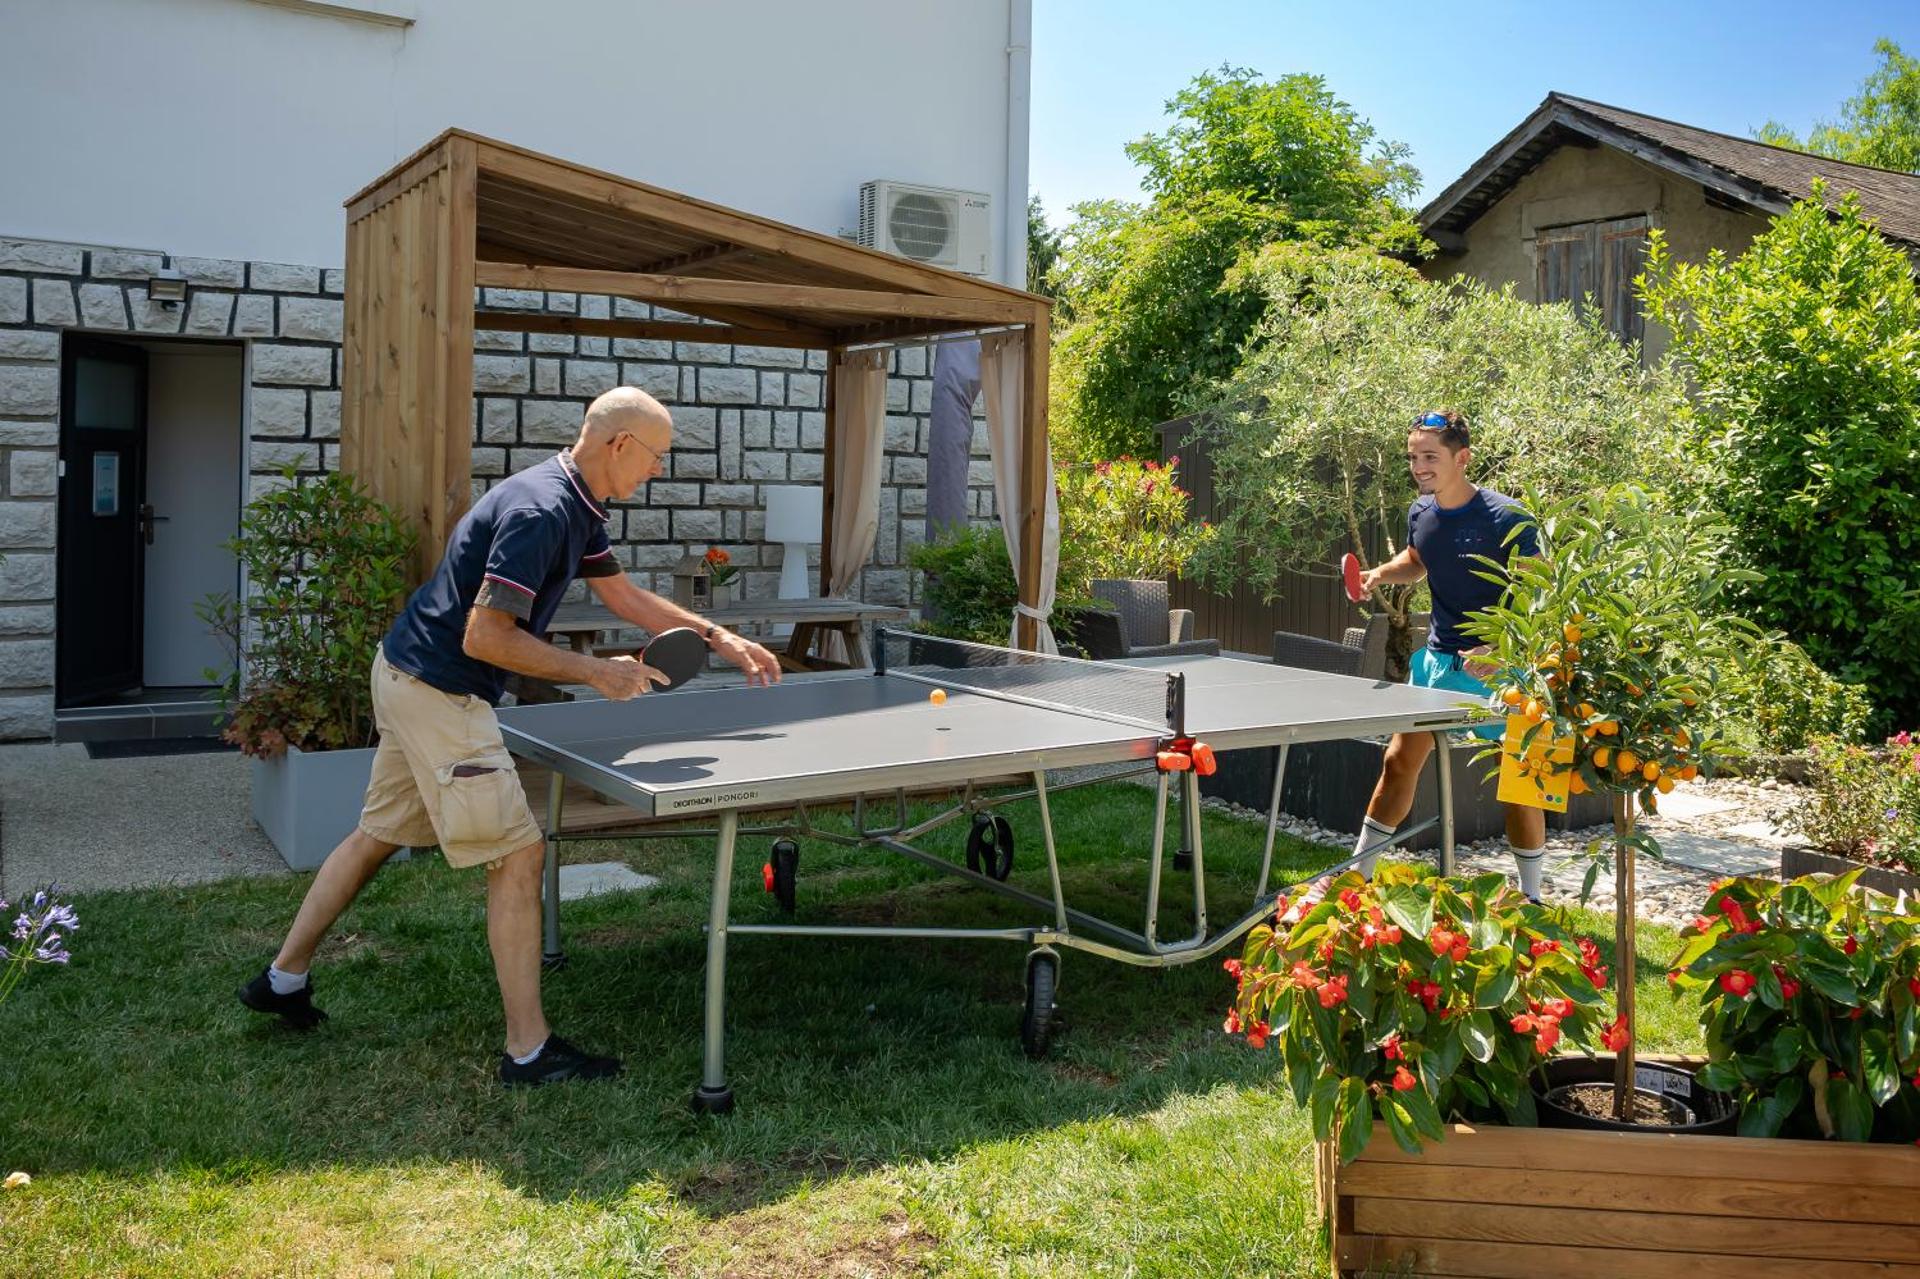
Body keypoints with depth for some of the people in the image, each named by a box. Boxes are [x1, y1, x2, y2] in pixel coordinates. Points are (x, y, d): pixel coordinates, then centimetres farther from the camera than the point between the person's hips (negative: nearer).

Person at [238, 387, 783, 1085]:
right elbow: (486, 637, -26)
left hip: (409, 677, 10)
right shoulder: (539, 512, -24)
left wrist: (722, 640, 16)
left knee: (377, 833, 22)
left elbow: (626, 596, 19)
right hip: (440, 691, -10)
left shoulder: (574, 507, 8)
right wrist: (597, 673, -20)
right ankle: (529, 1050, 0)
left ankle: (283, 977, 36)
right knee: (518, 856, -7)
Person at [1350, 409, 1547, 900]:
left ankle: (1529, 897, 18)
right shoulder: (1420, 513, 1)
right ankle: (1358, 873, 18)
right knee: (1400, 760, 8)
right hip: (1439, 657, 6)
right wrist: (1381, 574, 3)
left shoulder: (1507, 518, -18)